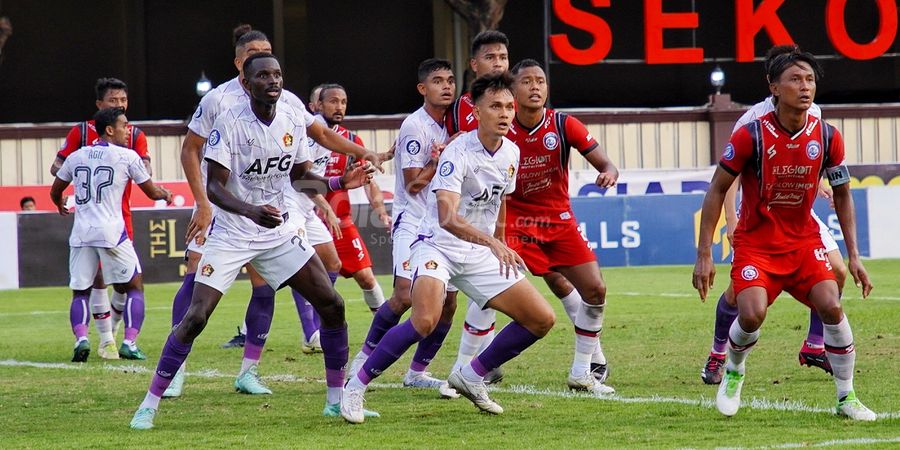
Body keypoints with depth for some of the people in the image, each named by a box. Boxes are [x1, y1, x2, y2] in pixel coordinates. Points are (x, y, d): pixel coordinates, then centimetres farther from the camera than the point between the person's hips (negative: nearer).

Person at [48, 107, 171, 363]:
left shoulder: (76, 157, 12)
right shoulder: (127, 157, 1)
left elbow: (55, 191, 25)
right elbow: (152, 192, 10)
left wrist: (60, 206, 49)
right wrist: (166, 195, 34)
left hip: (81, 234, 4)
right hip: (111, 232, -3)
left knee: (80, 292, 13)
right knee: (134, 287, 9)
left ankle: (81, 339, -9)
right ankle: (130, 342, -4)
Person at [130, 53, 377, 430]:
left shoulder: (294, 121, 0)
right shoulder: (230, 123, -16)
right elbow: (215, 187, -19)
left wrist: (340, 183, -1)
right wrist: (251, 211, -35)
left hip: (279, 234, 5)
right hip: (231, 236, -5)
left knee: (332, 305, -1)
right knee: (195, 317, -14)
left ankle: (337, 398, 13)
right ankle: (150, 404, -3)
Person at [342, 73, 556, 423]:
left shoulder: (511, 152, 4)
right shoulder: (458, 153, -21)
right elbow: (448, 218, -34)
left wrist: (501, 249, 27)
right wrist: (493, 243, -46)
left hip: (480, 255, 8)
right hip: (437, 246, -8)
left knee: (542, 320, 1)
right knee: (425, 321, -33)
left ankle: (471, 376, 16)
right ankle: (356, 387, -16)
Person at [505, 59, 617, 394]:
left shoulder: (563, 125, -10)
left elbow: (604, 163, -12)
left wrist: (609, 173, -34)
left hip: (559, 221, 3)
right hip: (516, 221, -2)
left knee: (595, 291, -4)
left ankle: (581, 374, 12)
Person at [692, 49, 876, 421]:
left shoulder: (827, 137, -7)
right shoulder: (751, 136, -16)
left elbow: (842, 195, 8)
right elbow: (717, 190, -8)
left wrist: (853, 256, 3)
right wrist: (704, 255, -12)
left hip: (804, 241, 3)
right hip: (755, 243, -3)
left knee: (831, 307, -16)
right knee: (752, 314, -22)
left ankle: (846, 397, -1)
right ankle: (733, 374, 10)